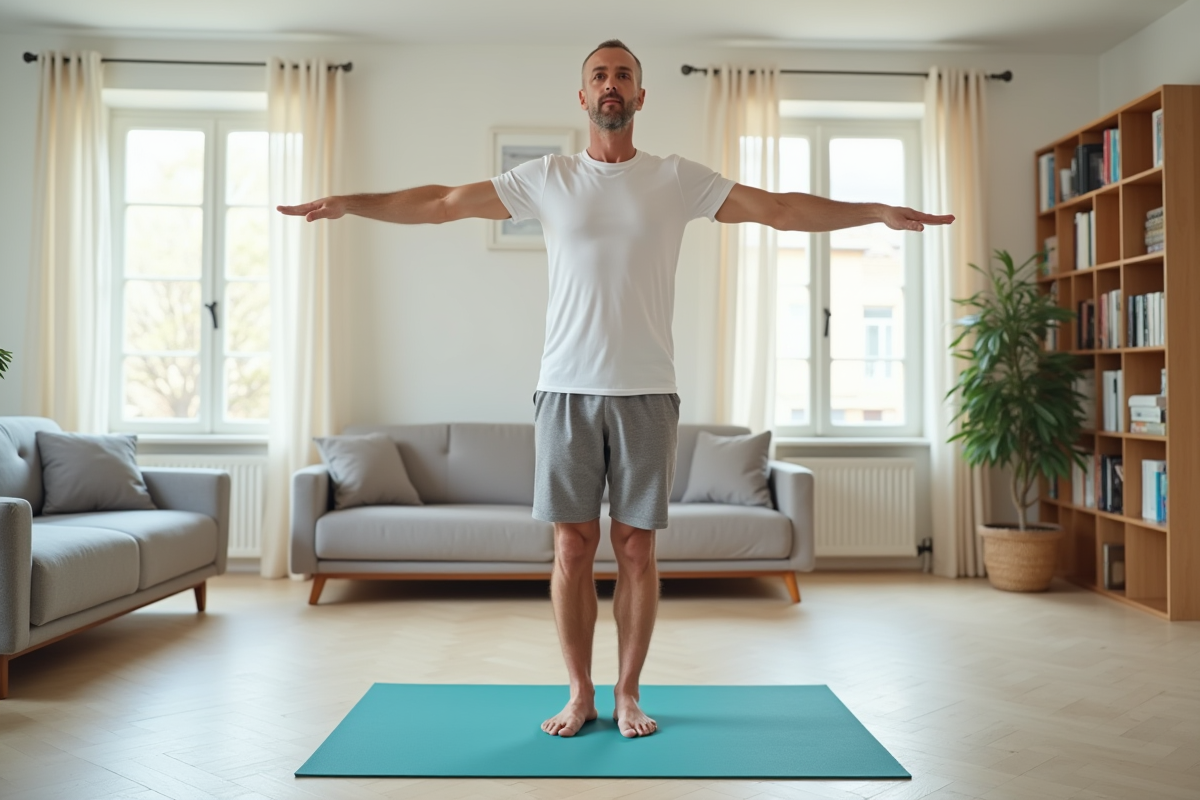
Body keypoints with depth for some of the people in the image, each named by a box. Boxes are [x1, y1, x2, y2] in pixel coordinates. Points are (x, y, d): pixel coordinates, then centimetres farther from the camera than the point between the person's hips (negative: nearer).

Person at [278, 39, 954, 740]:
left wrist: (879, 211, -3)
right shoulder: (544, 180, 7)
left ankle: (628, 693, 21)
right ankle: (580, 692, 20)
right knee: (573, 546, 5)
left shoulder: (679, 180, 5)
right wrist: (347, 202, 7)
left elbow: (783, 209, 3)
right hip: (566, 389, 1)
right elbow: (440, 202, 9)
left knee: (637, 546, 5)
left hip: (647, 391, 0)